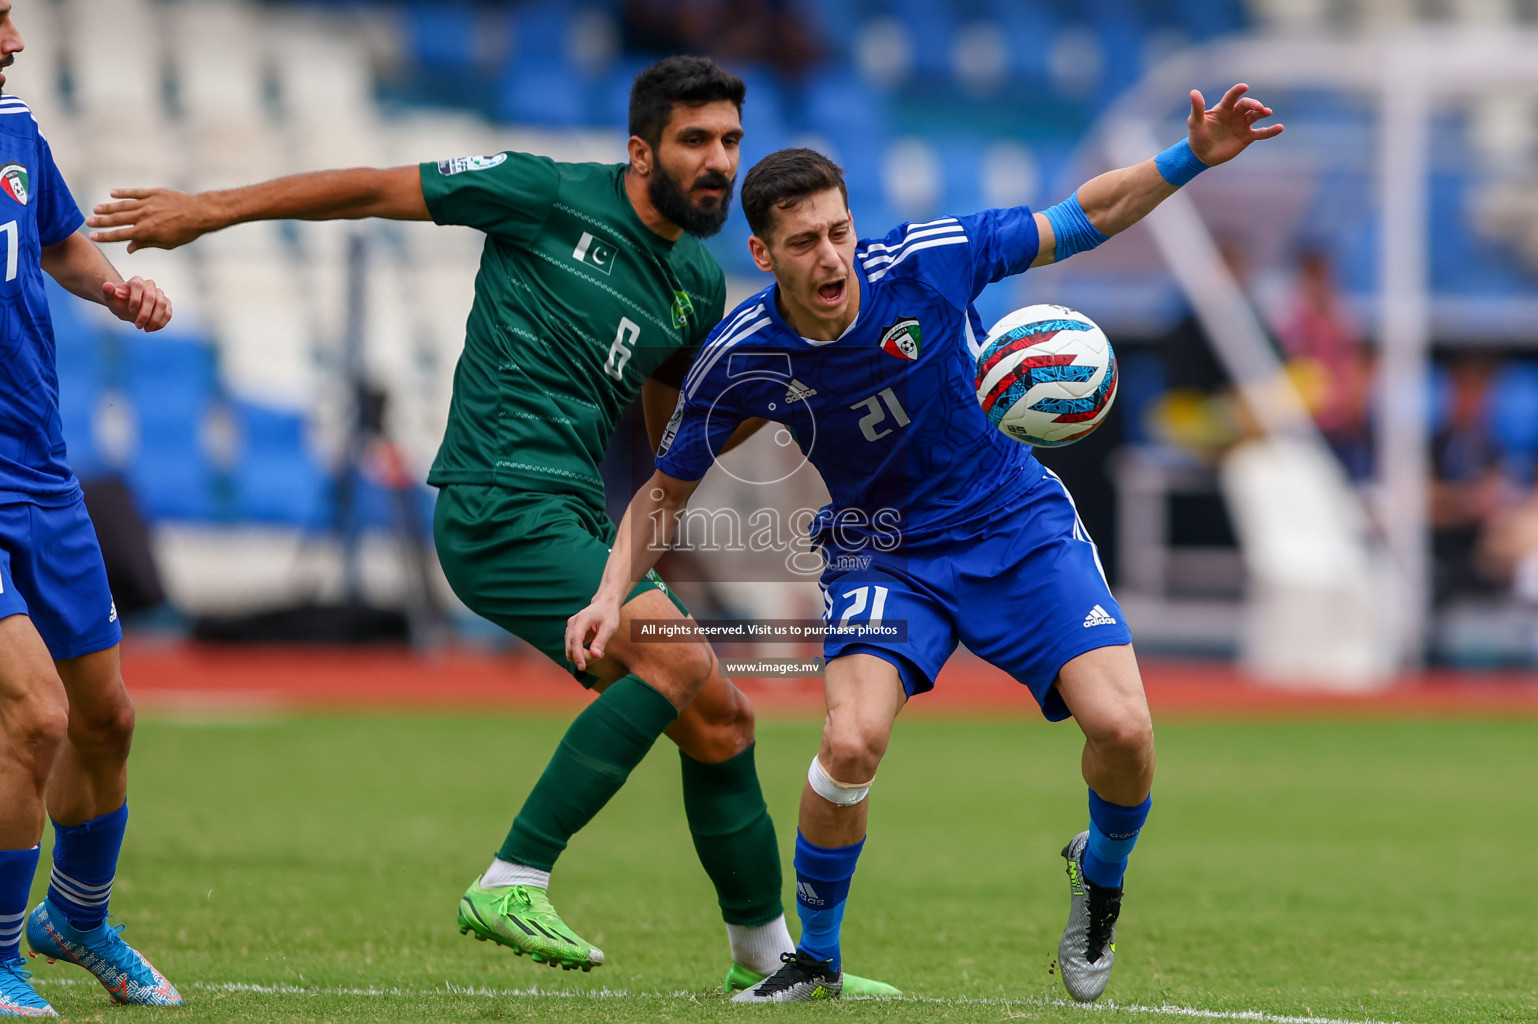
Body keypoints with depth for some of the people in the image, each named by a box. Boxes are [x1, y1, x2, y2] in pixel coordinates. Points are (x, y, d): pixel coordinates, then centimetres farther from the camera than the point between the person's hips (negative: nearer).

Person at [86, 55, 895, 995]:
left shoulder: (699, 283, 14)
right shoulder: (550, 196, -6)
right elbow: (379, 190, 1)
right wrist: (209, 211, 2)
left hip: (575, 526, 8)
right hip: (499, 506, -8)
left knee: (720, 722, 7)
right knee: (677, 660, -25)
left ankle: (770, 958, 21)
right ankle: (512, 883, -25)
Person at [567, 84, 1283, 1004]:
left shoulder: (928, 261, -19)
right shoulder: (741, 358, -16)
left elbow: (1082, 220, -5)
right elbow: (667, 491, -1)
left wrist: (1191, 159, -16)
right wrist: (613, 596, -14)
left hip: (1018, 524, 0)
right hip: (882, 553, 0)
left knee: (1122, 728, -19)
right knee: (852, 741, -27)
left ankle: (1101, 875, 17)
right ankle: (816, 959, -1)